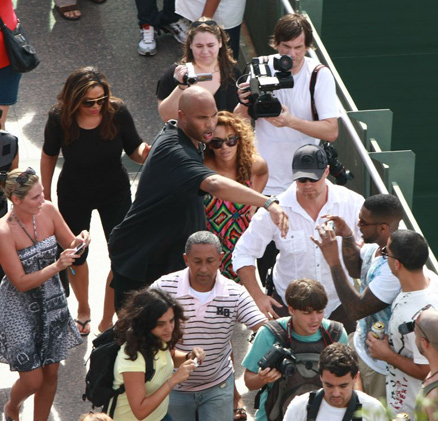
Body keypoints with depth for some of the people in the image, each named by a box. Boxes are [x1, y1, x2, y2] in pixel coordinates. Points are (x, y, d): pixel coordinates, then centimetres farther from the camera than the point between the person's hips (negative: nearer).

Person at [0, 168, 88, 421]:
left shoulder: (48, 211, -10)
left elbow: (70, 246, 4)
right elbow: (21, 283, -22)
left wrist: (80, 241, -20)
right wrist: (57, 266, -33)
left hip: (52, 301, 5)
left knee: (51, 373, 13)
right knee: (33, 379, 1)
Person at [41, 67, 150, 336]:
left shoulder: (117, 112, -25)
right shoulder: (60, 118, -24)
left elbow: (135, 149, -13)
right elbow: (49, 155, -5)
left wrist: (147, 151, -37)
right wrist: (46, 196, 3)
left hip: (115, 194, 0)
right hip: (74, 197, 0)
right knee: (76, 256, 15)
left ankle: (108, 321, 18)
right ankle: (83, 309, 43)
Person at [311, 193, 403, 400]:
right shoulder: (376, 245, -7)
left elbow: (357, 309, -30)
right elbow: (356, 270, 14)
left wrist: (333, 262, -28)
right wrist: (347, 238, -5)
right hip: (361, 345, 9)